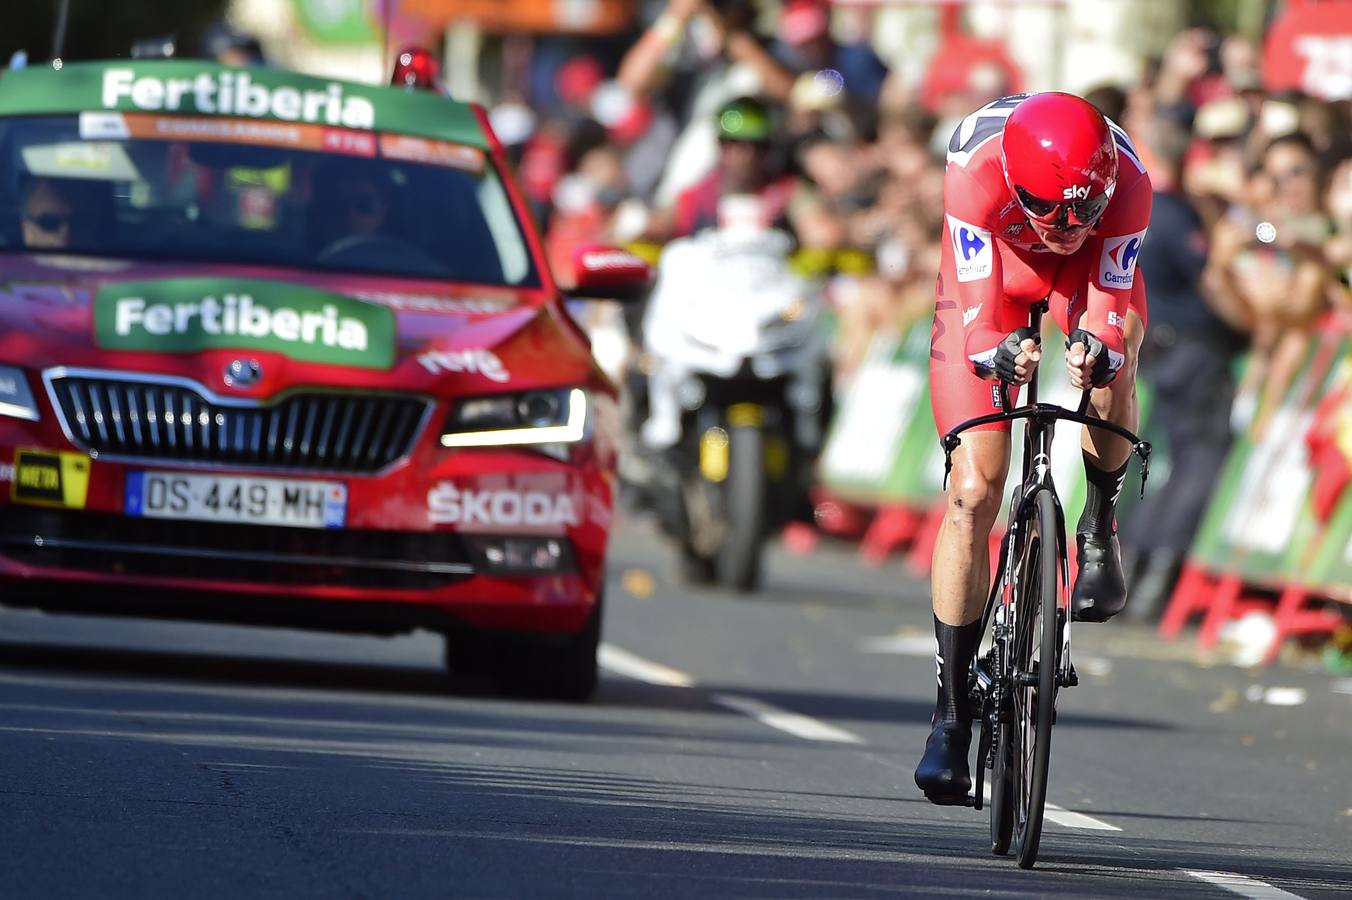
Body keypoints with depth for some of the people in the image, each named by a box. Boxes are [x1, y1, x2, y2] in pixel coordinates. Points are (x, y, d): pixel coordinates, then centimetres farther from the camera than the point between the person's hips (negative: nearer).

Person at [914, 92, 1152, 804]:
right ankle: (951, 713, -4)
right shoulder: (975, 165, -38)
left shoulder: (1127, 182, -34)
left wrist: (1098, 352, -54)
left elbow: (1110, 305, -32)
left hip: (1088, 271, 1)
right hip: (992, 270, -1)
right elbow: (977, 306, -35)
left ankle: (1099, 531, -1)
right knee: (973, 493, -11)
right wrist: (1000, 352, -56)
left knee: (1111, 389, -34)